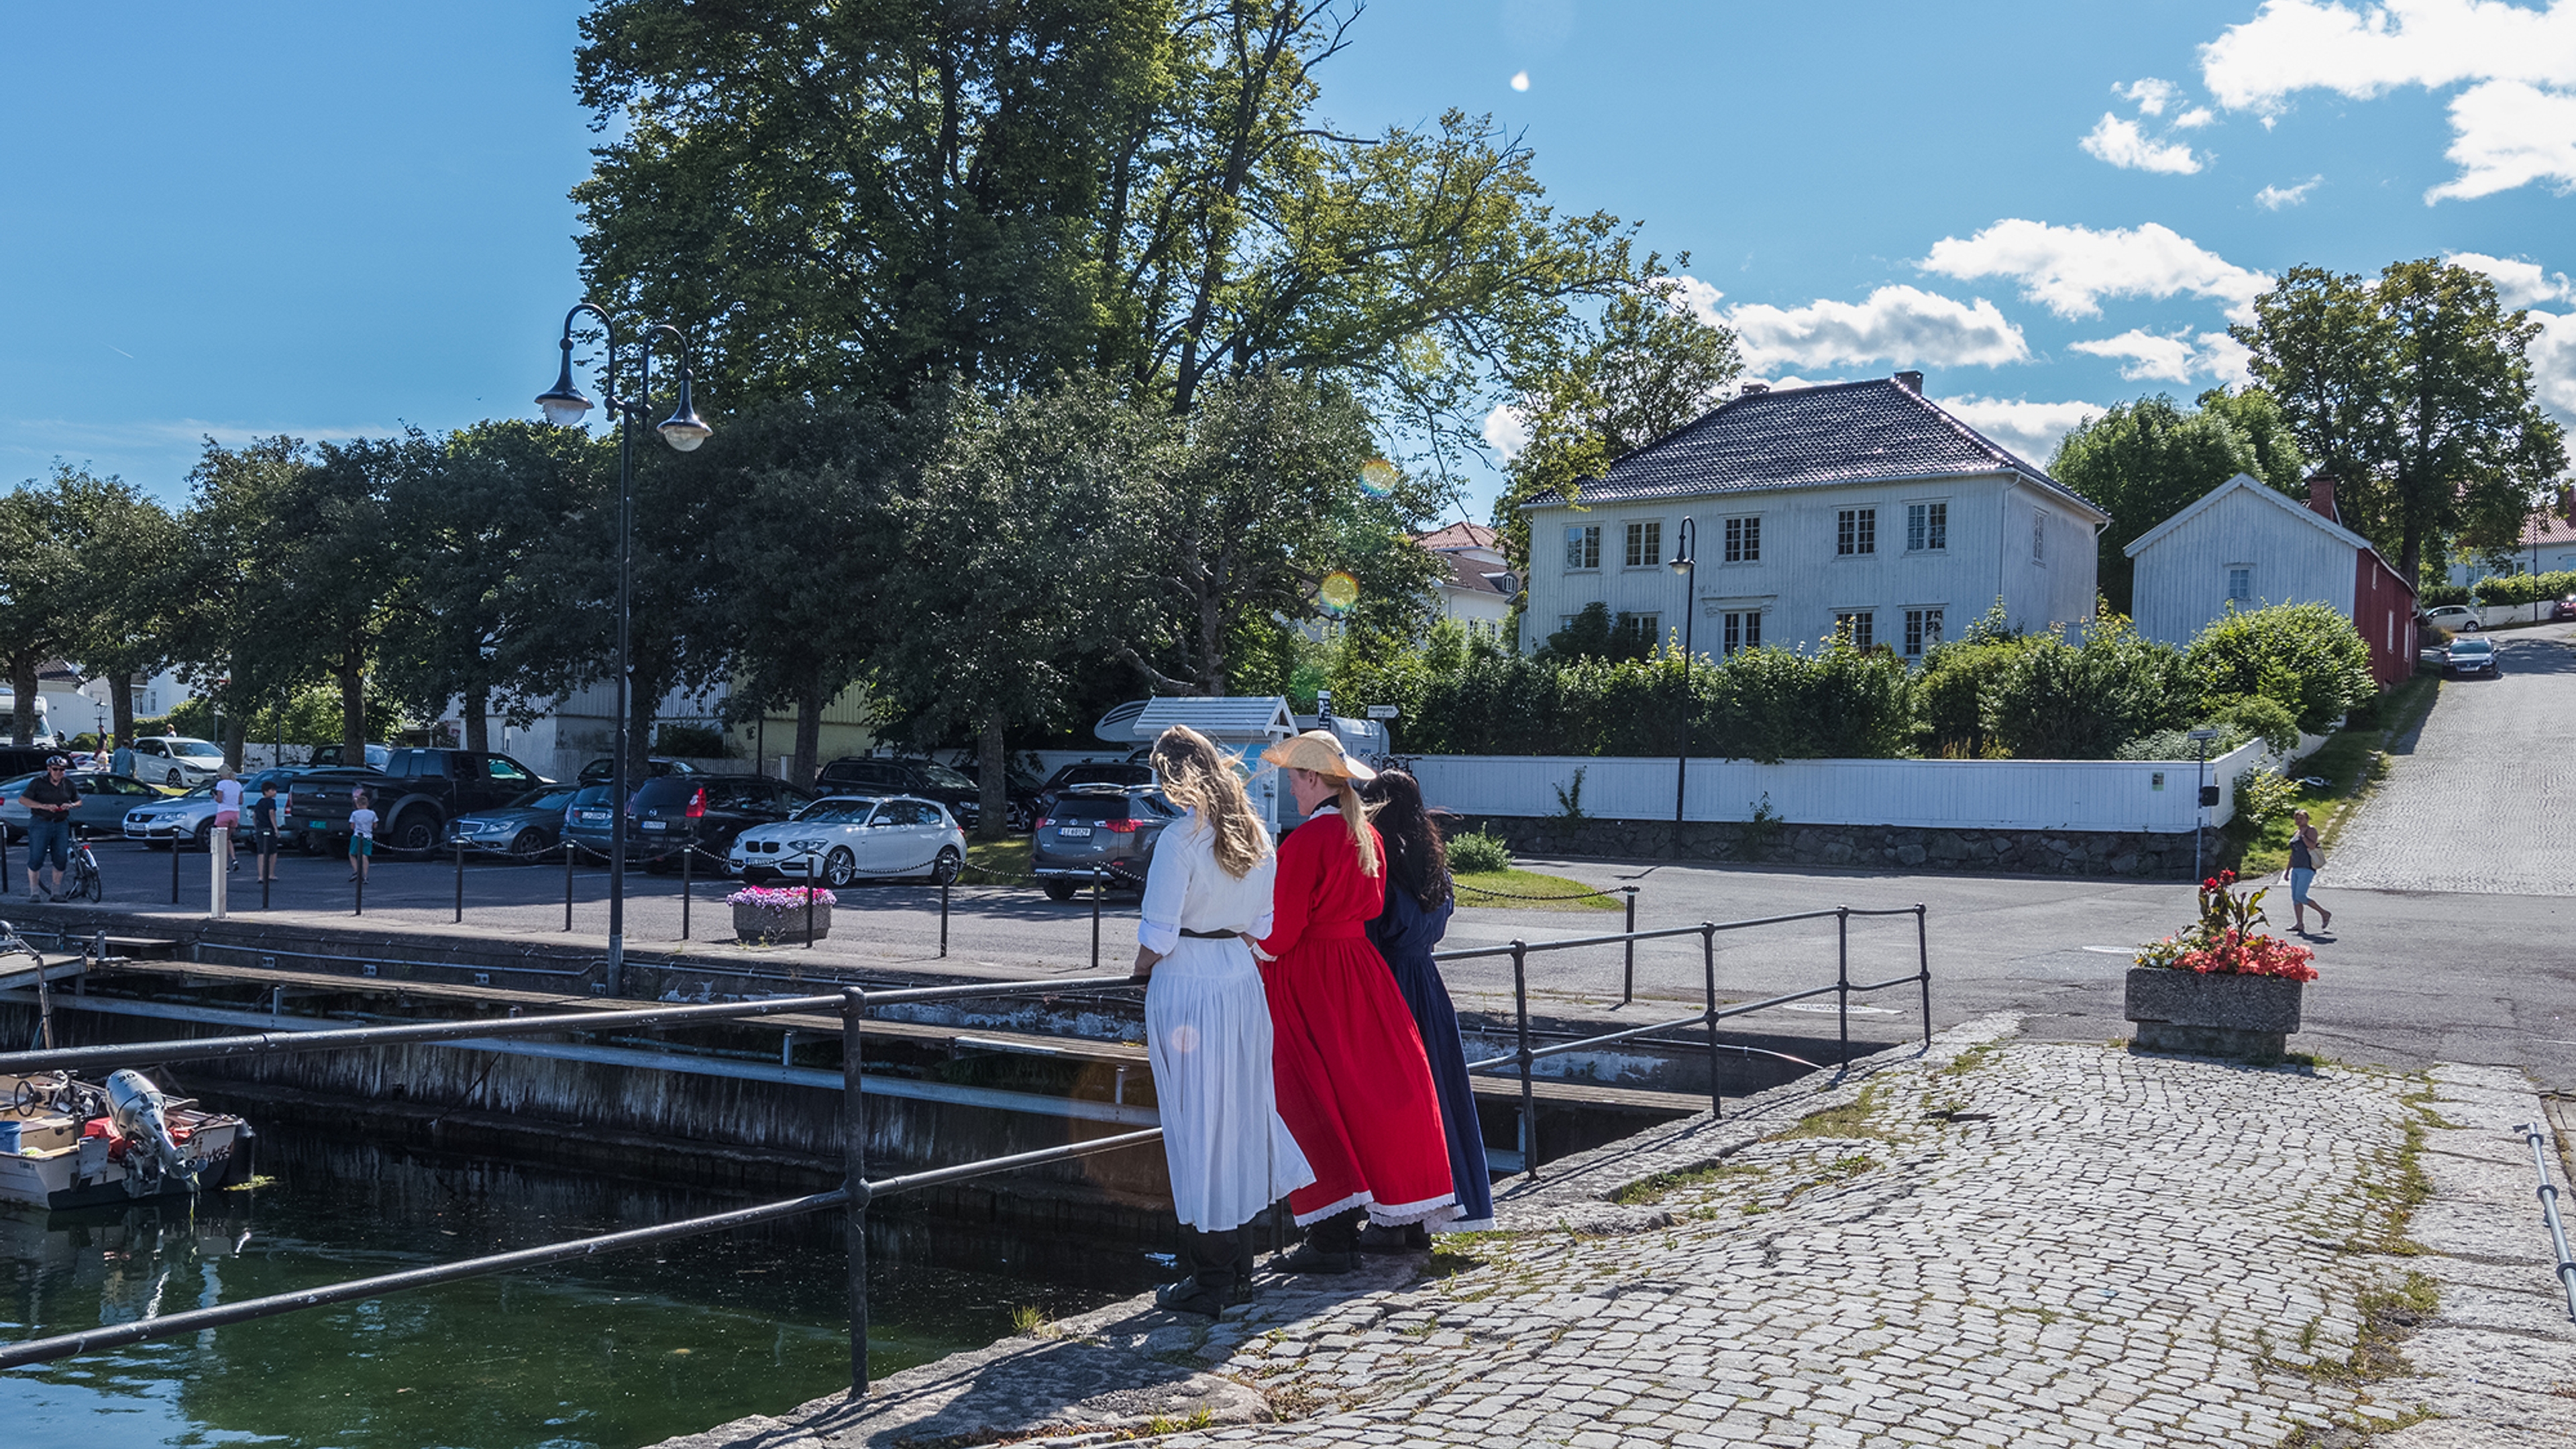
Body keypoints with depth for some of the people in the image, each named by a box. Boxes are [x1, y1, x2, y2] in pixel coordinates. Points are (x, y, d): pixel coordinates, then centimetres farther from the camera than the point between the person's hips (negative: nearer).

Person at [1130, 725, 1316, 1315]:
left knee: (1196, 1127, 1)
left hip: (1185, 985, -7)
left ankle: (1209, 1279, 7)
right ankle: (1239, 1270, 22)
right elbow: (1263, 925, 11)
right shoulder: (1256, 835, 7)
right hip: (1242, 979, 7)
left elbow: (1157, 938, -15)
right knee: (1239, 1118, 14)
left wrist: (1142, 971, 3)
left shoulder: (1181, 838, -15)